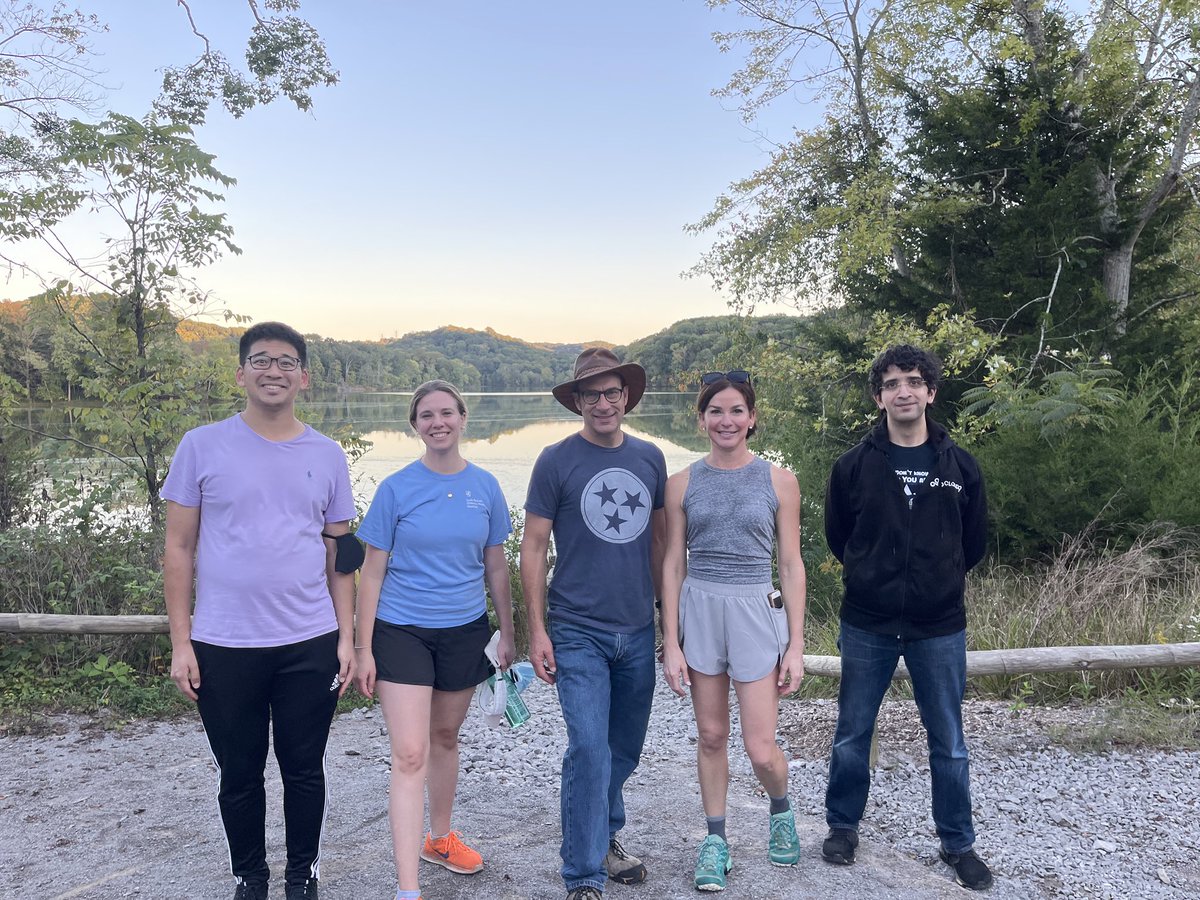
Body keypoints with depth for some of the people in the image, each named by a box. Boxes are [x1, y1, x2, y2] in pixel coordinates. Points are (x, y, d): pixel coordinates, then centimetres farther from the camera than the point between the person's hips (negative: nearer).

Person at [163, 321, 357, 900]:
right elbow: (179, 548, 0)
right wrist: (180, 642, -4)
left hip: (310, 645, 1)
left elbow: (340, 556, 8)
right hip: (223, 646, -1)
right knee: (239, 775, 13)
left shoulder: (328, 456, 4)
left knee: (305, 770, 12)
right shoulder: (202, 446, -2)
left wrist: (346, 638, 3)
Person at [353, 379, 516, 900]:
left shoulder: (485, 487, 0)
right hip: (402, 631, -3)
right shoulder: (396, 489, -8)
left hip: (464, 631, 3)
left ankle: (439, 838, 40)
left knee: (445, 737, 19)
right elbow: (372, 573, -4)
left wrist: (507, 635, 9)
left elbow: (496, 568, 7)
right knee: (409, 755, -8)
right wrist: (363, 650, -6)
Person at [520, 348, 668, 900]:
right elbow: (533, 549, -4)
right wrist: (537, 630, -8)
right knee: (590, 750, -9)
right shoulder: (556, 462, -6)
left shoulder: (650, 459, 6)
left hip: (638, 631, 5)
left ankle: (603, 837, 39)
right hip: (579, 632, -4)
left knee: (624, 750, 16)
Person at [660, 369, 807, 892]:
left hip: (756, 613, -1)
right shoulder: (682, 484, 2)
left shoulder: (778, 481, -1)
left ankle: (781, 809, 34)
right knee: (711, 735, 11)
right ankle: (715, 841, 30)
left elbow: (791, 565, 1)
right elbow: (673, 564, 3)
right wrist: (671, 644, -1)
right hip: (699, 610, 1)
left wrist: (796, 646, -2)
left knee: (760, 749, 0)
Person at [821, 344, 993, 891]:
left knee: (949, 744, 12)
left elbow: (974, 541, 11)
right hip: (867, 626, 0)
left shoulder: (960, 466, -2)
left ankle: (957, 842, 30)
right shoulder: (854, 466, -5)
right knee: (852, 736, 12)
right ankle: (842, 826, 31)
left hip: (940, 628, 1)